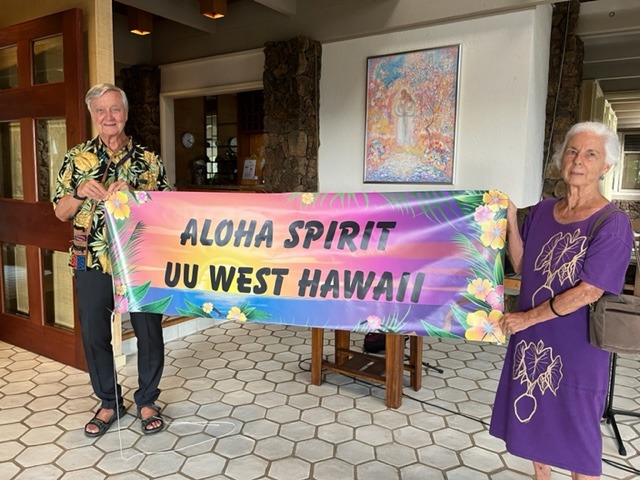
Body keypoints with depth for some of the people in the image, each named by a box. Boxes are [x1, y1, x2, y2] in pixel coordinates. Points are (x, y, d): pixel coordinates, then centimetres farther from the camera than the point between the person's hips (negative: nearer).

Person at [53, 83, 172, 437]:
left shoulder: (148, 159, 2)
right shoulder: (77, 159, 5)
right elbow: (61, 212, 6)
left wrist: (133, 195, -15)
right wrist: (81, 192, -14)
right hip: (91, 263, 2)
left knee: (150, 333, 5)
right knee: (95, 335, 10)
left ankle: (147, 400, 26)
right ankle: (109, 402, 31)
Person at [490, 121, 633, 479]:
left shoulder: (613, 222, -15)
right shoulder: (543, 211, 3)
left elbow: (588, 292, -19)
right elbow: (522, 266, 5)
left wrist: (526, 318, -15)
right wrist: (511, 221, -6)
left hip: (576, 346, -6)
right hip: (532, 340, 6)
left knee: (576, 428, 11)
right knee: (535, 417, 21)